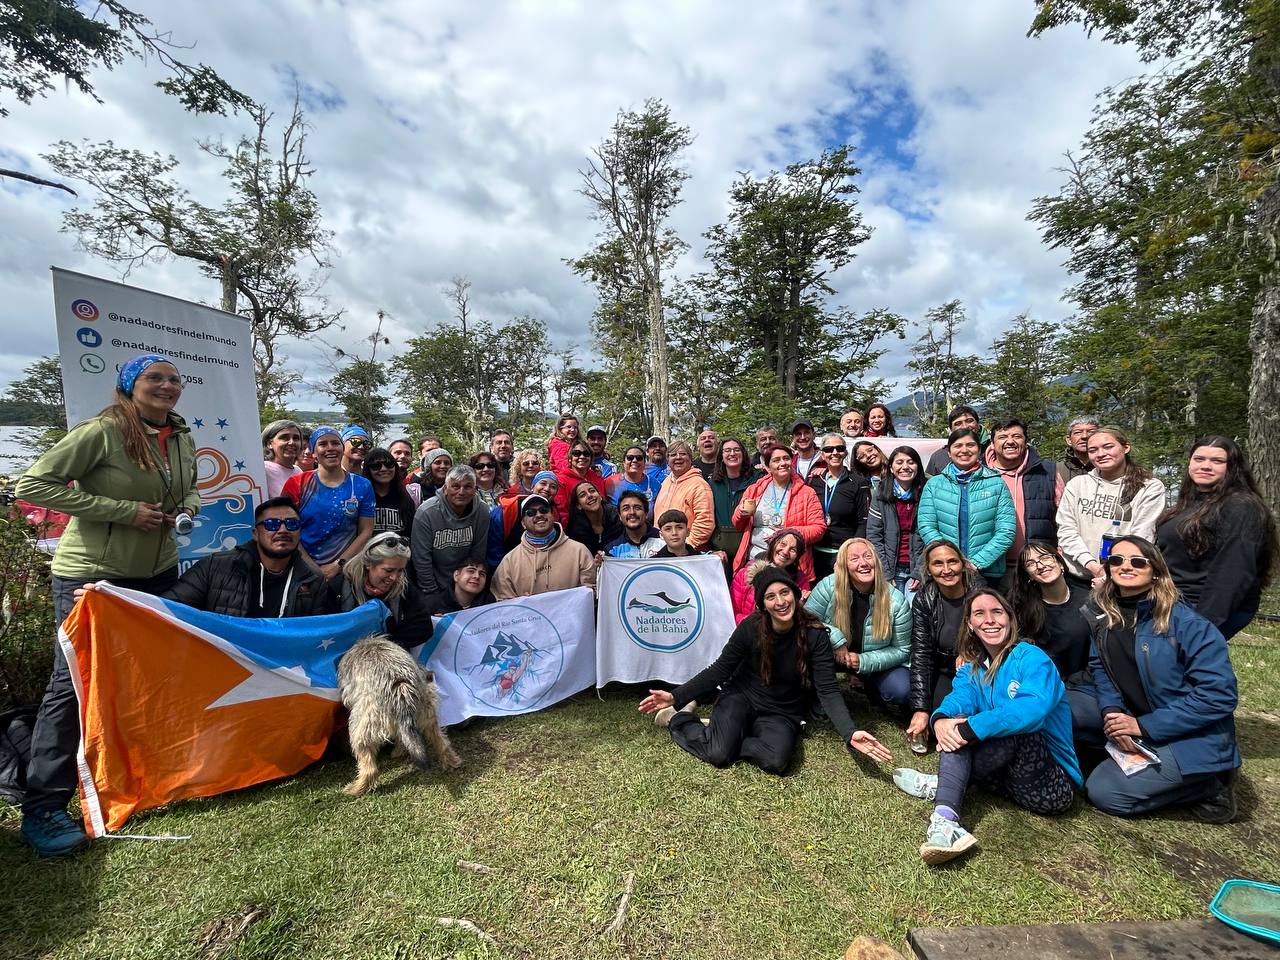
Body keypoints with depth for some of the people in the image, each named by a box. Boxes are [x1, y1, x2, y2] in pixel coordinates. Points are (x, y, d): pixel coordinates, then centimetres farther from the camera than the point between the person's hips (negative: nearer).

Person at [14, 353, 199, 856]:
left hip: (158, 571, 7)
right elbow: (32, 484, -17)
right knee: (73, 680, -3)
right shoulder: (102, 431, -17)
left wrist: (184, 509, -4)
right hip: (91, 573, -7)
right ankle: (42, 808, 12)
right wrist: (123, 510, -23)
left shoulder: (182, 438, 3)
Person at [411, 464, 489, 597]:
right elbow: (422, 560, -16)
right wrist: (432, 594, -13)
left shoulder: (482, 511, -13)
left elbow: (478, 555, -4)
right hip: (433, 586, -2)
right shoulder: (425, 513, -21)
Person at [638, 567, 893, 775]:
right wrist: (676, 696, -15)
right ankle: (677, 718, 4)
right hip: (741, 697, -1)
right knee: (718, 755, -24)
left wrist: (850, 733, -32)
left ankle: (725, 732, -3)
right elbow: (719, 671, -6)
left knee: (776, 761, -29)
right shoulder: (750, 628, -14)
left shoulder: (814, 634, -15)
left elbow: (828, 690, -15)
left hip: (782, 714, 1)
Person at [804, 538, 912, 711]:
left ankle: (871, 690, 13)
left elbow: (901, 650, -10)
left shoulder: (897, 601, -17)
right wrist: (836, 640, -32)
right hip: (833, 657, 0)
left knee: (901, 691, -25)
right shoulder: (828, 586, -20)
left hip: (875, 663, 1)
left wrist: (863, 661, -22)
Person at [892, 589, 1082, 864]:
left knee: (1013, 729, -31)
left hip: (1056, 786, -5)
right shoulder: (971, 668, 9)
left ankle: (939, 785, -18)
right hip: (1008, 773, 5)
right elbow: (960, 696, -12)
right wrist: (941, 719, -36)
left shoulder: (1031, 658, -11)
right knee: (955, 726, -20)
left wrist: (969, 729, -35)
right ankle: (945, 820, -37)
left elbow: (1033, 709, -30)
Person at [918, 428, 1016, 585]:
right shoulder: (934, 484, 4)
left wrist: (976, 563, -14)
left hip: (987, 573, 0)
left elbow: (1006, 532, -4)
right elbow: (926, 526, -3)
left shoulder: (997, 484, 3)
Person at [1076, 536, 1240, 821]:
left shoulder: (1186, 623, -20)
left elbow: (1219, 694, -21)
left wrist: (1145, 726, -23)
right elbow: (1099, 667, 3)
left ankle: (1209, 786, 5)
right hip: (1136, 721, 7)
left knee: (1104, 792, -12)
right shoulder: (1106, 616, -1)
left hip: (1194, 738, -7)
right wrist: (1111, 710, -18)